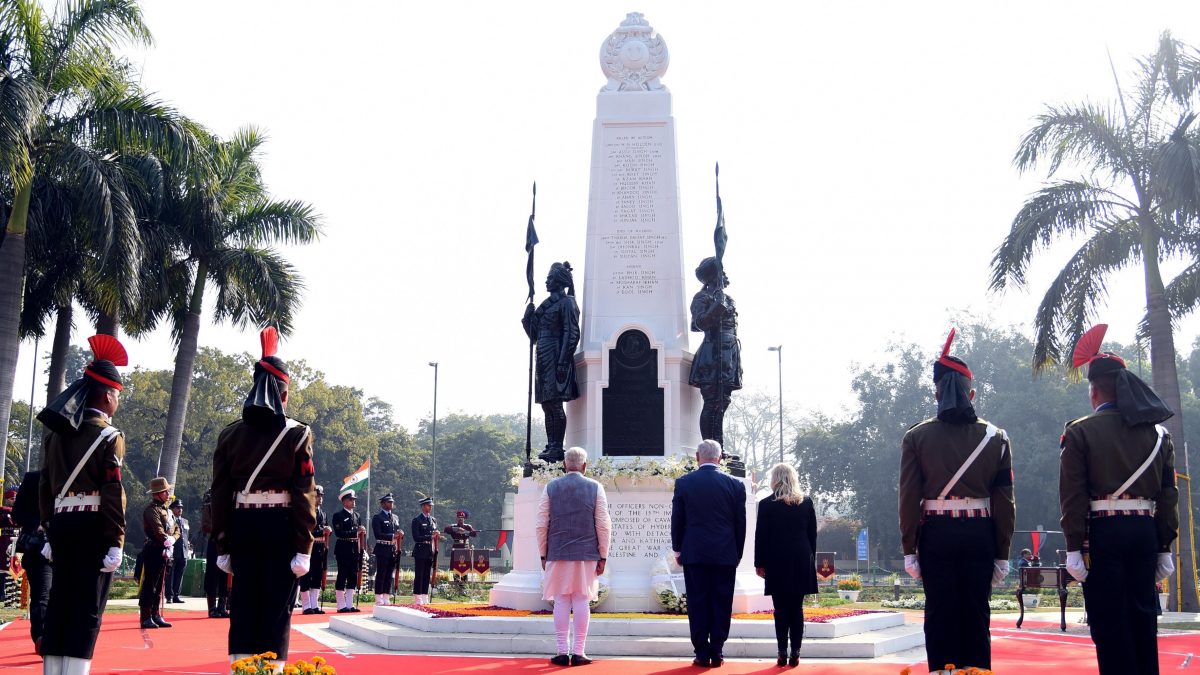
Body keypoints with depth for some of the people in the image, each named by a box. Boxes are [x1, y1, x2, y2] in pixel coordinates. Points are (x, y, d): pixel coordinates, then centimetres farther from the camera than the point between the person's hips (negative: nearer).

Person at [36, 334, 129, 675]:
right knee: (87, 609, -4)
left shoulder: (55, 432, 12)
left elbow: (45, 485, 14)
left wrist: (50, 530, 19)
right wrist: (116, 541, -12)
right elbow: (112, 493, -15)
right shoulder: (108, 436, -10)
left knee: (59, 603, 12)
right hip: (94, 526, -7)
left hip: (62, 524, 7)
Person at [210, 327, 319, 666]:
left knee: (243, 603, 11)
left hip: (242, 525, 3)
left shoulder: (230, 433, 5)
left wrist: (222, 545, 10)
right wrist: (304, 548, -7)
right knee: (277, 607, 2)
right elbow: (304, 495, -9)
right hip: (281, 526, -3)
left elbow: (220, 493, 5)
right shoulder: (297, 434, -5)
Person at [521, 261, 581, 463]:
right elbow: (534, 335, 22)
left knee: (554, 403, -11)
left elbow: (572, 334, -14)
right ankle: (551, 446, 12)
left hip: (556, 359, -9)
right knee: (547, 404, 8)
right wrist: (528, 316, 5)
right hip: (544, 360, 9)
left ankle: (557, 448, -9)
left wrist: (563, 362, -21)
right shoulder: (548, 304, 21)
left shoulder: (567, 303, -5)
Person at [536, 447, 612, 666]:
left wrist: (543, 554, 10)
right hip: (587, 554, 0)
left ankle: (562, 652, 5)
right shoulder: (595, 488, 1)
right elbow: (603, 526, -1)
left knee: (561, 602, 4)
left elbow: (541, 525, 2)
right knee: (582, 601, 2)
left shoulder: (550, 488, 2)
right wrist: (603, 556, 5)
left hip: (558, 554, 0)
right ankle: (578, 652, 2)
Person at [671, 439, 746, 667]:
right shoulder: (735, 484, 0)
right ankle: (717, 653, 7)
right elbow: (740, 523, 5)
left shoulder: (684, 483, -2)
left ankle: (702, 654, 4)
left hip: (694, 554, 0)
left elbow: (677, 520, 3)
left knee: (698, 604, 4)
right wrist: (738, 554, 14)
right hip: (726, 554, 1)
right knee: (722, 604, 6)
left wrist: (678, 550, 13)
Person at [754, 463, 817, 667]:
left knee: (781, 609, 1)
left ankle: (783, 653, -2)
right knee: (797, 609, 5)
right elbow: (812, 535, 8)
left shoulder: (767, 504, -4)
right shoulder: (806, 503, 5)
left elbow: (761, 536, -3)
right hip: (802, 563, 2)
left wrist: (759, 563, 3)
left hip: (777, 563, -2)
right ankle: (795, 653, 4)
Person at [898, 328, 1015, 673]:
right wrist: (1002, 553, 7)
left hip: (936, 535, -1)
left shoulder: (916, 437, -3)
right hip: (980, 534, 1)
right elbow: (1004, 502, 1)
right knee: (976, 614, 9)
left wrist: (909, 549, 0)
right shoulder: (996, 437, 1)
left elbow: (910, 497, -5)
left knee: (940, 615, 6)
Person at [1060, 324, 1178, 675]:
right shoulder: (1158, 432, 9)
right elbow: (1168, 493, 9)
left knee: (1109, 620, 0)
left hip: (1102, 531, -4)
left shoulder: (1080, 432, -5)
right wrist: (1164, 547, 13)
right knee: (1143, 615, 13)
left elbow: (1073, 495, -9)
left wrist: (1074, 547, -7)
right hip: (1146, 531, 5)